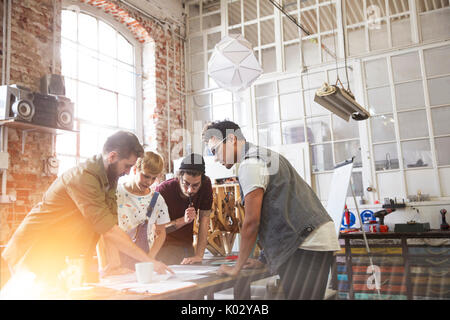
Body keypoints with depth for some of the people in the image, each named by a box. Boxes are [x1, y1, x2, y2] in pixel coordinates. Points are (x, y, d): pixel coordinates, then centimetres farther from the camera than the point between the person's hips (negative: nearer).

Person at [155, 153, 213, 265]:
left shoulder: (205, 185, -18)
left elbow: (204, 221, -16)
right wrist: (184, 220, -34)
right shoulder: (163, 190, -24)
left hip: (186, 245, 3)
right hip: (164, 246, -2)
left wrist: (199, 255, -22)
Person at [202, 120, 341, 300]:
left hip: (308, 243, -10)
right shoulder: (263, 154, 20)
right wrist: (262, 260, 23)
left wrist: (236, 268, -2)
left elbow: (252, 221, -13)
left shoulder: (249, 164, -11)